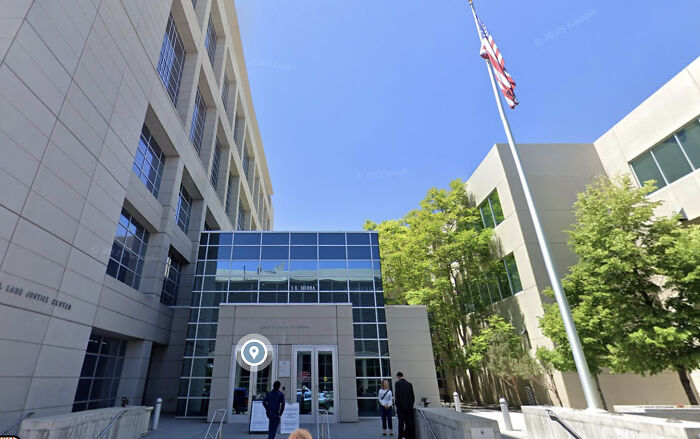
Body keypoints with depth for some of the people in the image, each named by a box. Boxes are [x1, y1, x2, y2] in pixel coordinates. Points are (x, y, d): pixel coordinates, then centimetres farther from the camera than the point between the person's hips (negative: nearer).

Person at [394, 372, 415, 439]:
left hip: (401, 406, -4)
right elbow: (413, 396, 8)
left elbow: (397, 396, -10)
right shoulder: (409, 384, 8)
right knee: (410, 423, 8)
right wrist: (411, 405, 17)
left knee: (401, 423, 1)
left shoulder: (397, 383, -5)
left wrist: (397, 406, -3)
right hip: (409, 407, 4)